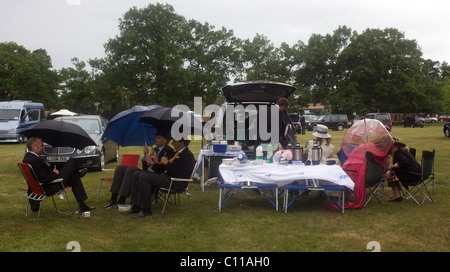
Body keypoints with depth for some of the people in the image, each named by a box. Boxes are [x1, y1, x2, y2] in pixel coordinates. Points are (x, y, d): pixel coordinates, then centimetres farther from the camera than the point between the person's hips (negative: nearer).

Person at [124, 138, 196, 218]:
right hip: (165, 176, 11)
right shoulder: (178, 153, 20)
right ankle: (136, 207, 6)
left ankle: (146, 210, -15)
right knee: (137, 177, 5)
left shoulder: (188, 155, -12)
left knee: (144, 178, -23)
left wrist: (166, 163, -9)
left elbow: (179, 173, -21)